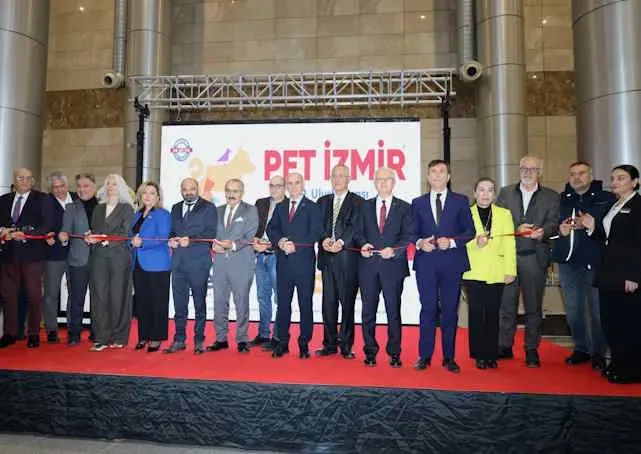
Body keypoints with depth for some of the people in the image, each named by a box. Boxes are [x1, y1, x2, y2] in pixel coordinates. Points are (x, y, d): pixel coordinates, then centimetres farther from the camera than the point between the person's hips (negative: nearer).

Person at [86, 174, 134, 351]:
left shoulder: (126, 208, 6)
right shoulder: (98, 208, 20)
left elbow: (126, 234, -3)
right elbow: (93, 230, 16)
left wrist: (105, 240, -13)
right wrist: (90, 238, -5)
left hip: (119, 255, -4)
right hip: (99, 255, 4)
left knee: (118, 295, -2)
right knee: (99, 295, -1)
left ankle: (119, 338, 5)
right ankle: (101, 338, 4)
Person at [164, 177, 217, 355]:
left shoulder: (208, 208, 2)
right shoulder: (176, 208, 19)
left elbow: (211, 234, -7)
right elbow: (172, 231, 20)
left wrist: (191, 240, -18)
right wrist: (172, 239, -2)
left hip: (199, 262, -4)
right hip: (178, 262, 4)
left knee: (199, 303, 3)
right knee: (179, 303, 8)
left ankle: (199, 340, 12)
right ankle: (179, 340, 17)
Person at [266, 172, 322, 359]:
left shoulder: (312, 208, 1)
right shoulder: (280, 207, 16)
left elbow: (314, 234, -8)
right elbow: (271, 229, 9)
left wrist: (295, 245, -16)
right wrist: (280, 241, -10)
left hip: (304, 262, -4)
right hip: (283, 262, 4)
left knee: (305, 305, 3)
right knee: (283, 303, 8)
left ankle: (304, 343, 13)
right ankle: (282, 342, 18)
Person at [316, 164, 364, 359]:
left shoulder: (358, 202, 4)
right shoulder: (322, 202, 18)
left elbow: (356, 227, -7)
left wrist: (341, 242, -20)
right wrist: (324, 239, -11)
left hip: (348, 258, -4)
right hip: (327, 258, 4)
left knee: (347, 302, 1)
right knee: (328, 302, 7)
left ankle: (346, 345, 11)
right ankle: (330, 344, 17)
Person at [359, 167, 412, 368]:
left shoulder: (404, 207, 7)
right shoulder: (365, 206, 13)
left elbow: (408, 236, 1)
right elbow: (360, 232, 11)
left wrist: (394, 249, -15)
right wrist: (363, 244, -9)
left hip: (393, 265, -2)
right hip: (368, 264, 2)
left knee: (393, 311, 2)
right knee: (368, 311, 6)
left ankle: (394, 353, 15)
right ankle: (370, 352, 17)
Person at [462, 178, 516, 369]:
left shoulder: (504, 214, 11)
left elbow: (509, 244, 6)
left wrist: (510, 271, -1)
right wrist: (475, 243, -16)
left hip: (496, 273, 1)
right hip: (473, 272, -1)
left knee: (492, 314, 3)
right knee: (476, 314, -1)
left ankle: (491, 355, 14)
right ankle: (479, 355, 10)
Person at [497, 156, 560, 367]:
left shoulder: (551, 196, 11)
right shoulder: (505, 193, 12)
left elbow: (554, 223, 1)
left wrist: (543, 232, -20)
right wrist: (516, 229, -12)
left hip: (535, 257, 0)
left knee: (533, 305, 4)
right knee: (506, 302, 3)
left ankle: (532, 350, 16)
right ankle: (504, 346, 15)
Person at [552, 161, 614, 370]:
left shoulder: (606, 198, 2)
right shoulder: (562, 199, 11)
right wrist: (560, 229, -9)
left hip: (594, 261, -3)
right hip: (567, 261, 4)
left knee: (597, 309, 1)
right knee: (573, 309, 11)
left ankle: (598, 353, 16)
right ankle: (581, 348, 26)